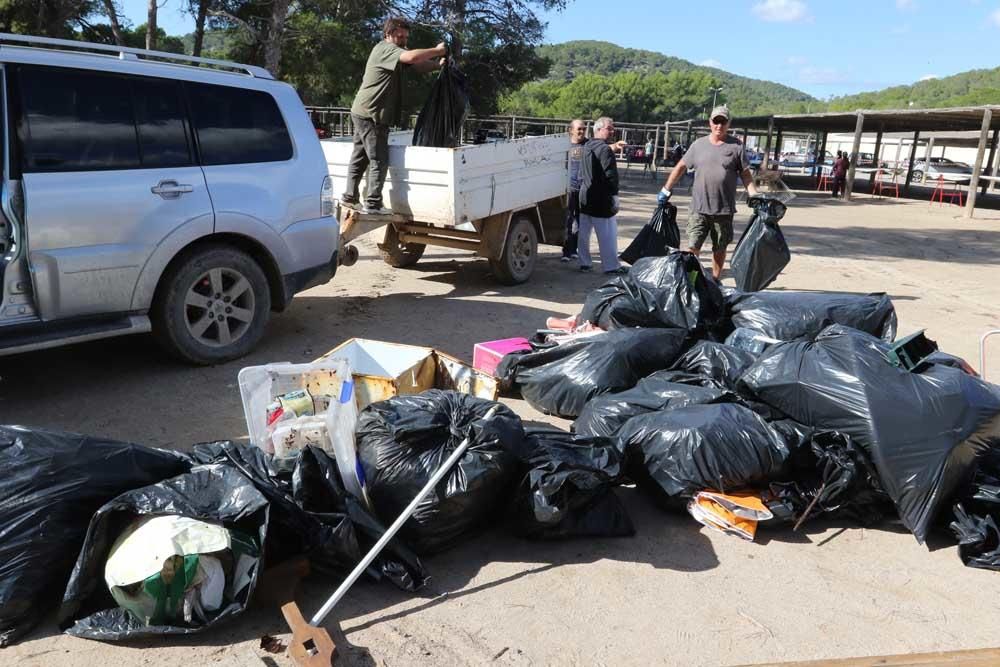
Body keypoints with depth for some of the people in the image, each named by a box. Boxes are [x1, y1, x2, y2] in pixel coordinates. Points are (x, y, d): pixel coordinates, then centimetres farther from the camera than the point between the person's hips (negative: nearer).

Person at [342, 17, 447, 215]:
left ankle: (350, 197, 21)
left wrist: (438, 64, -7)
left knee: (360, 158, 14)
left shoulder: (395, 51, 18)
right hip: (370, 115, -10)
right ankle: (373, 204, -6)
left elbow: (418, 65, 8)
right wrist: (437, 51, -19)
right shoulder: (384, 48, -13)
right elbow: (411, 57, -30)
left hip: (363, 114, 10)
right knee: (379, 161, -8)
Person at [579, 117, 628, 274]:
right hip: (601, 200, -8)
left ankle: (584, 262, 18)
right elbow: (611, 175, -20)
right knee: (607, 234, -1)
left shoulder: (587, 146, 12)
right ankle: (611, 265, 3)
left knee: (583, 232, 13)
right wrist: (614, 196, -15)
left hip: (585, 197, 8)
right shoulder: (605, 150, -15)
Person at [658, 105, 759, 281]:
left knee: (720, 248, 11)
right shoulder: (699, 144, 5)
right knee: (693, 246, -5)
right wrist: (666, 190, 10)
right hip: (699, 208, 0)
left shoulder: (736, 146, 2)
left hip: (724, 209, 0)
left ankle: (716, 280, 24)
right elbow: (681, 167, 12)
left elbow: (746, 174, 3)